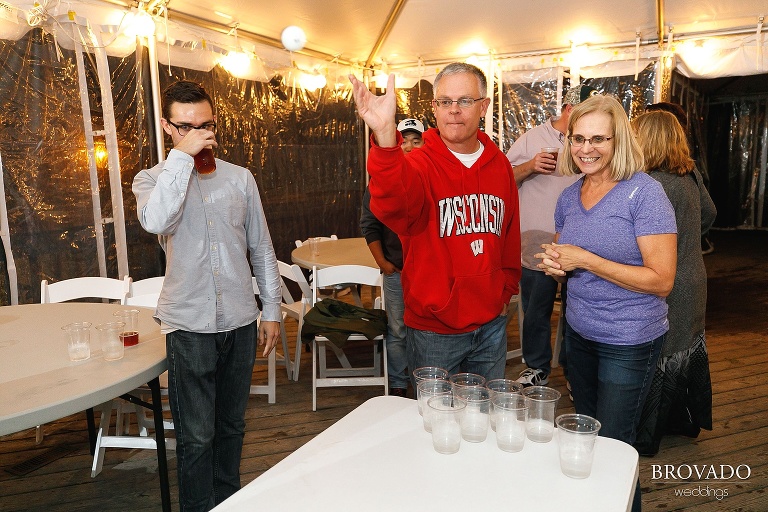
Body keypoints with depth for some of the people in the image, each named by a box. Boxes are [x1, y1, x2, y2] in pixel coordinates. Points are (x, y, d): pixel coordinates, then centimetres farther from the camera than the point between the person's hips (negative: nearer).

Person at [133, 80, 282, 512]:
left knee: (231, 425, 17)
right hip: (189, 324, -2)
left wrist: (272, 310, 7)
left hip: (240, 319, 3)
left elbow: (262, 249, 9)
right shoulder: (152, 179, 0)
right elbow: (156, 221, -25)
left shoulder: (240, 178, 6)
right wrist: (182, 156, -19)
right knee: (196, 435, 3)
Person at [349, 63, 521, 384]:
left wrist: (506, 290, 12)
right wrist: (385, 136, -55)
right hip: (434, 330, -4)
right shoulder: (419, 164, -15)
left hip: (491, 324, 5)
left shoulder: (499, 164, 2)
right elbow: (393, 201, -39)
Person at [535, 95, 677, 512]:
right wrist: (554, 265, -8)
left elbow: (661, 280, -21)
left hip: (630, 342, -6)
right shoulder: (569, 197, 3)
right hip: (578, 332, 6)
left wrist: (584, 260, -24)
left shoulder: (644, 192, -17)